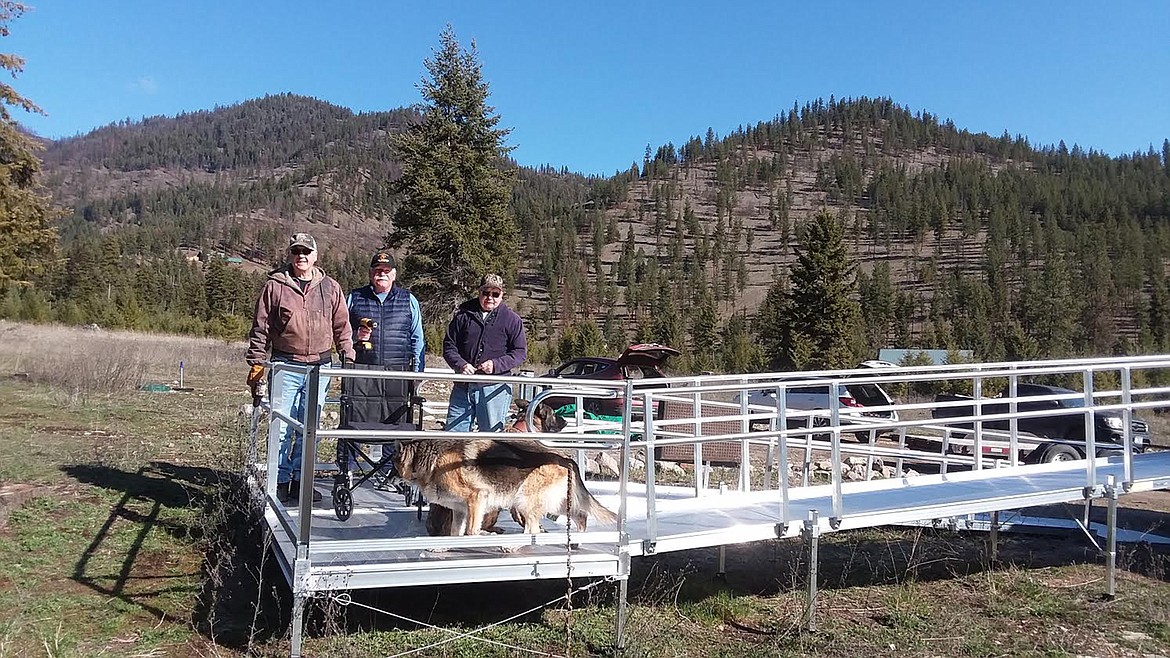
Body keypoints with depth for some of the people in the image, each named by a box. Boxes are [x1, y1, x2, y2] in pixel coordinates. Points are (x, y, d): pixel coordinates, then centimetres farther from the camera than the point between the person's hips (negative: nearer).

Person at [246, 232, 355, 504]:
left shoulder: (331, 288, 8)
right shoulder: (275, 285, 2)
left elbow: (342, 327, 12)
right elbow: (260, 327, 4)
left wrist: (348, 358, 5)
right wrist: (256, 363, 1)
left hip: (320, 368, 2)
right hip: (285, 366, -2)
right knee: (281, 426, -1)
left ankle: (300, 481, 19)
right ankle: (280, 482, 10)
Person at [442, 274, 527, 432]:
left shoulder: (512, 319, 2)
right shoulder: (463, 315, 7)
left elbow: (520, 352, 1)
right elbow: (448, 345, 8)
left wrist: (496, 364, -13)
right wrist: (460, 364, -11)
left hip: (495, 388, -2)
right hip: (463, 385, 2)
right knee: (453, 433, 5)